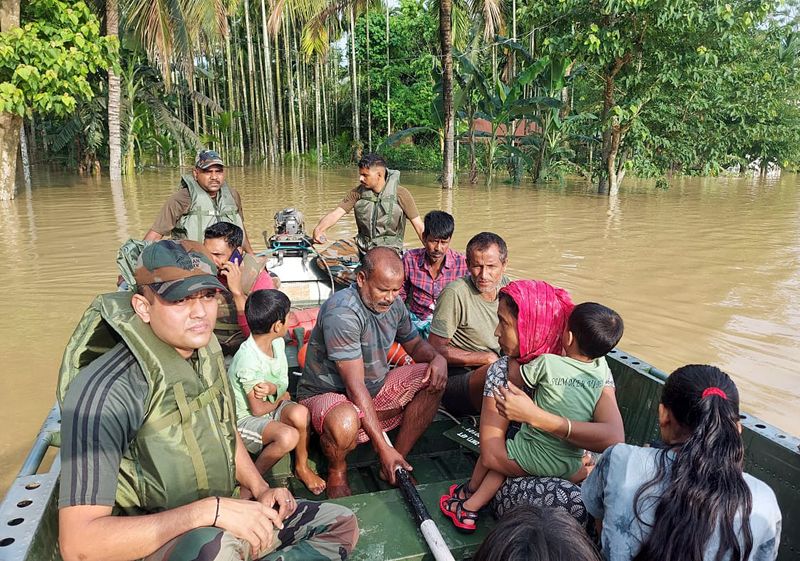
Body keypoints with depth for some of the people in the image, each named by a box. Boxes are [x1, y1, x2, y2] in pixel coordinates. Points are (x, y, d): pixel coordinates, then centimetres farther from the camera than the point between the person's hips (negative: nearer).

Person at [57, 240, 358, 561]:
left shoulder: (205, 355, -1)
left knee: (341, 525, 8)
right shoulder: (107, 389, -26)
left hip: (218, 526, 8)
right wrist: (208, 509, -34)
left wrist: (260, 489, 2)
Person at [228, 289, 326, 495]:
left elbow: (283, 384, -2)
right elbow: (257, 409, -20)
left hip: (271, 405, 7)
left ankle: (302, 466, 2)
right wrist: (280, 397, -2)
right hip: (244, 419, -6)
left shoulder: (277, 342, -6)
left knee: (300, 413, -24)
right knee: (288, 436, -31)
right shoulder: (249, 361, -29)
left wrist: (272, 388, -25)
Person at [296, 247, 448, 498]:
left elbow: (415, 344, 14)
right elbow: (355, 386, -30)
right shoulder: (342, 312, -28)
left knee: (433, 380, -5)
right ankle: (337, 470, -4)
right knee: (345, 423, -41)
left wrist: (437, 358, -12)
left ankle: (398, 462, 1)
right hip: (326, 394, -8)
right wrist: (383, 448, -29)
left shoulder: (393, 304, -3)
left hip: (375, 390, 8)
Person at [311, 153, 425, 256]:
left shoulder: (400, 194, -7)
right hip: (362, 246, 4)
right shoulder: (358, 192, 2)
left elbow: (419, 227, -6)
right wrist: (319, 229, -24)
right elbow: (336, 213, -5)